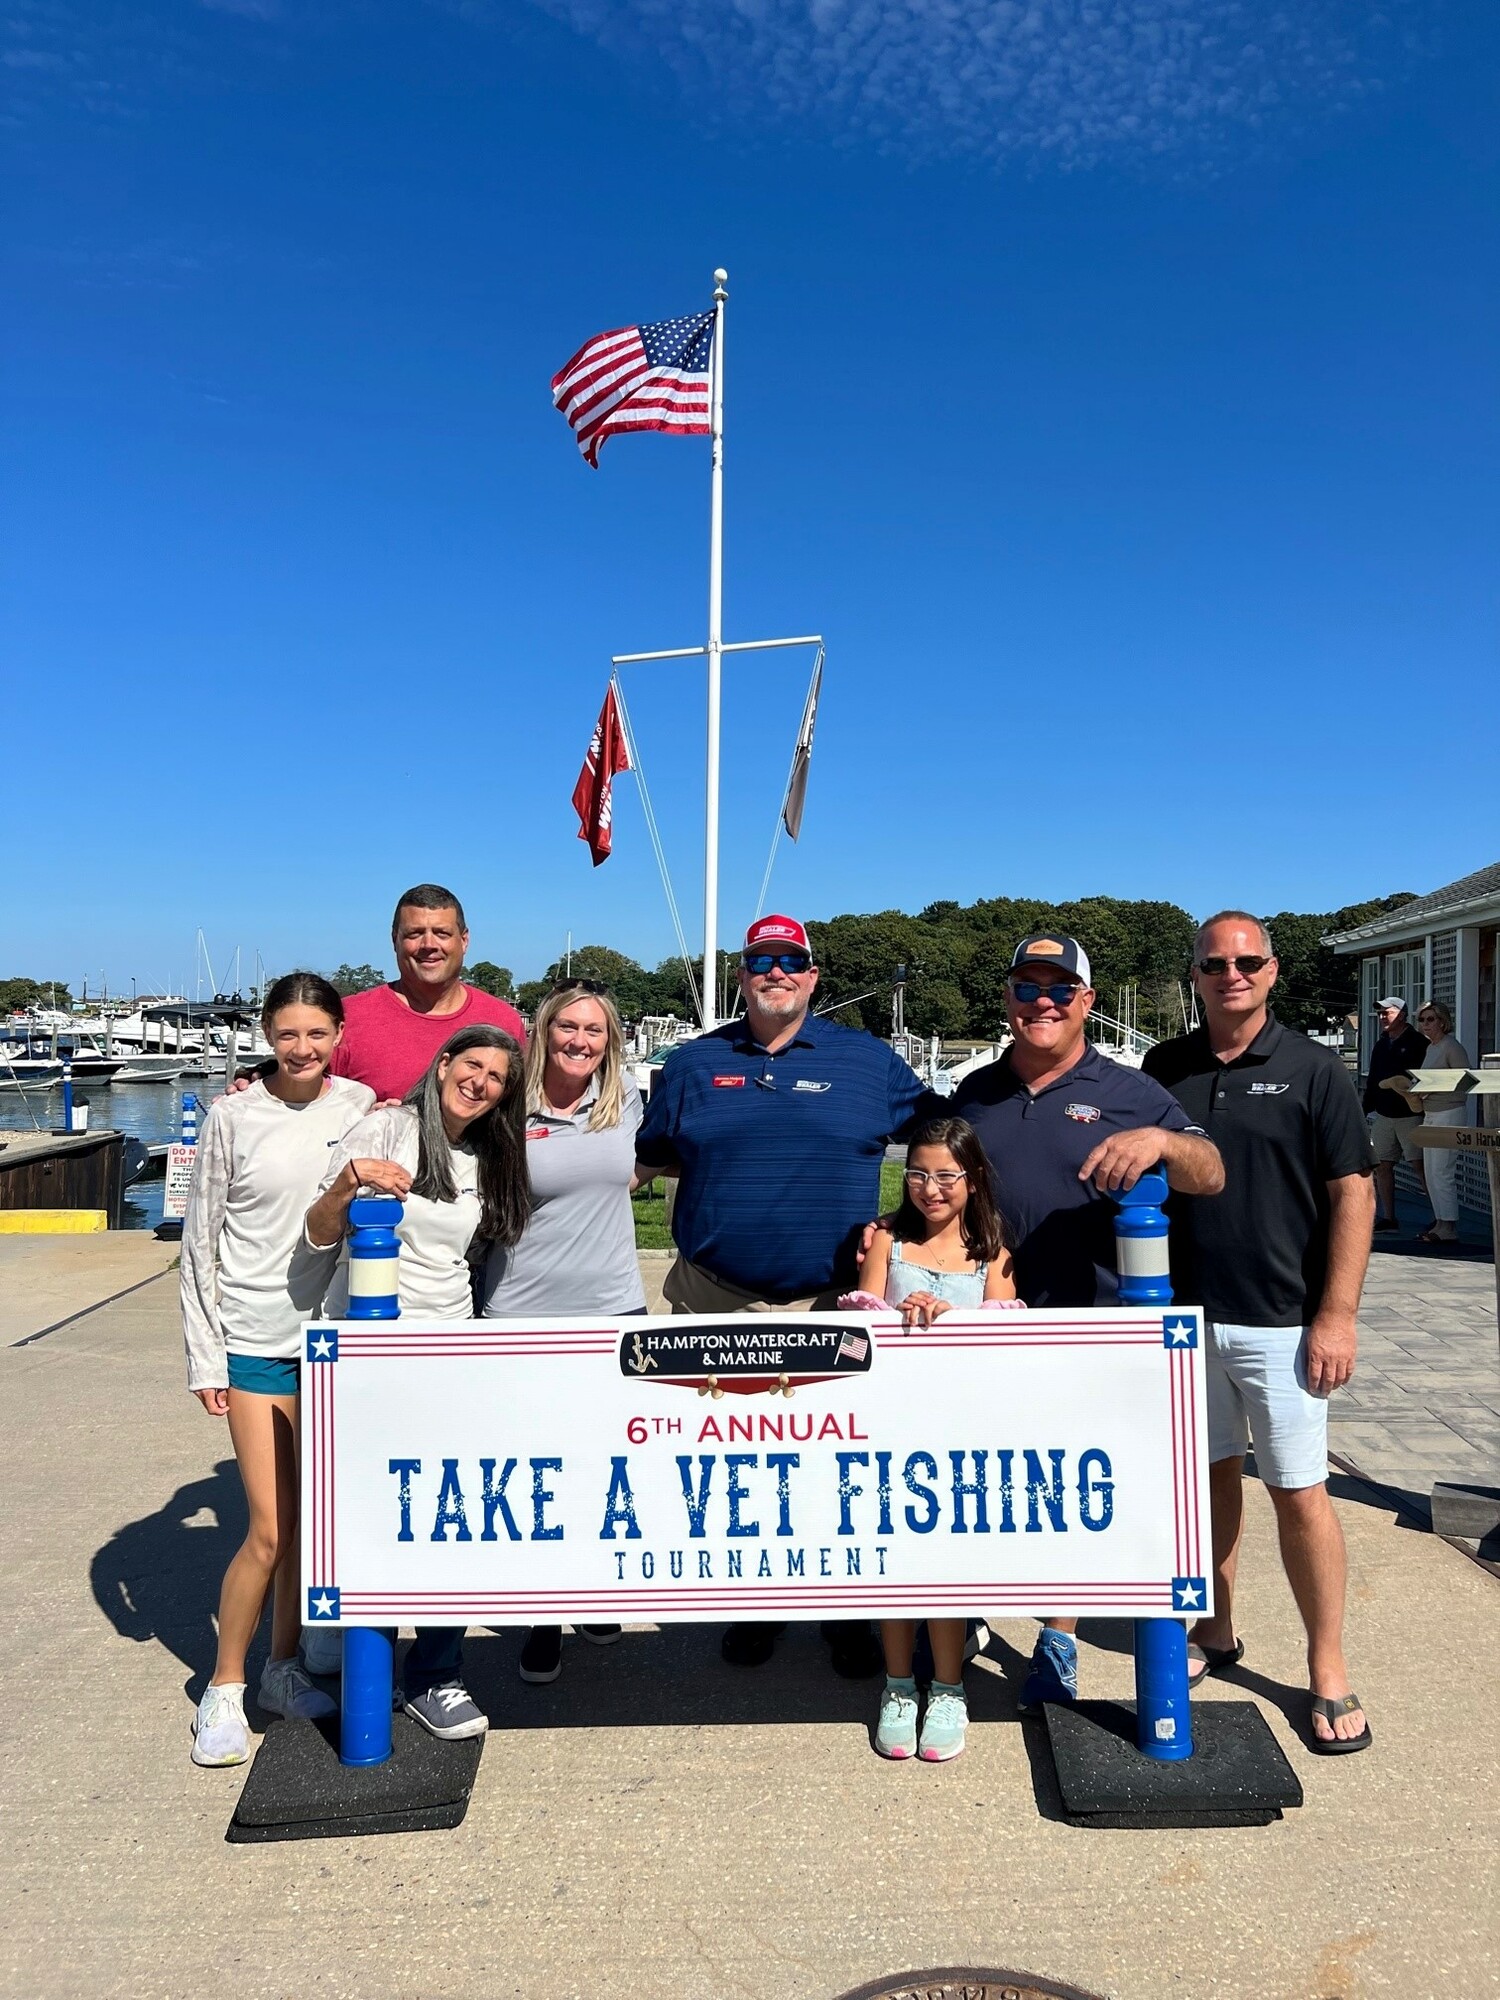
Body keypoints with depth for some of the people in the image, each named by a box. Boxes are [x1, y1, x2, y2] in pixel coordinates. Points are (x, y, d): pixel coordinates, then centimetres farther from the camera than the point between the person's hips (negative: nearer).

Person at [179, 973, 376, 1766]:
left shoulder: (362, 1107, 0)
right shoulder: (233, 1115, -6)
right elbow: (199, 1240, -2)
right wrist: (204, 1356, -3)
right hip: (256, 1343, -3)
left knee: (315, 1517, 11)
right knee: (270, 1530, -3)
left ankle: (283, 1670, 31)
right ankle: (223, 1691, 19)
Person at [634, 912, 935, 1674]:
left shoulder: (869, 1060, 3)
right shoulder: (694, 1063, 6)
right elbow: (649, 1156, 14)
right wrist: (716, 1157, -3)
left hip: (833, 1306, -1)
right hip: (716, 1306, 1)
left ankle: (851, 1614, 27)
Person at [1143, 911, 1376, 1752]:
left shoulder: (1313, 1068, -4)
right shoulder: (1166, 1067, 5)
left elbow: (1352, 1193, -5)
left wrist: (1338, 1315, -11)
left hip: (1281, 1321, -3)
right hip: (1186, 1314, 3)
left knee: (1300, 1491, 2)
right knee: (1212, 1474, 15)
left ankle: (1329, 1669, 17)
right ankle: (1217, 1632, 31)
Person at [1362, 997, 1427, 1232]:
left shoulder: (1418, 1043, -6)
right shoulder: (1381, 1045, 16)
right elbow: (1372, 1080, 20)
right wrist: (1366, 1109, 17)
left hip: (1410, 1114, -7)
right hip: (1383, 1115, 7)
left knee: (1420, 1165, -7)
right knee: (1382, 1166, 6)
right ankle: (1388, 1218, 13)